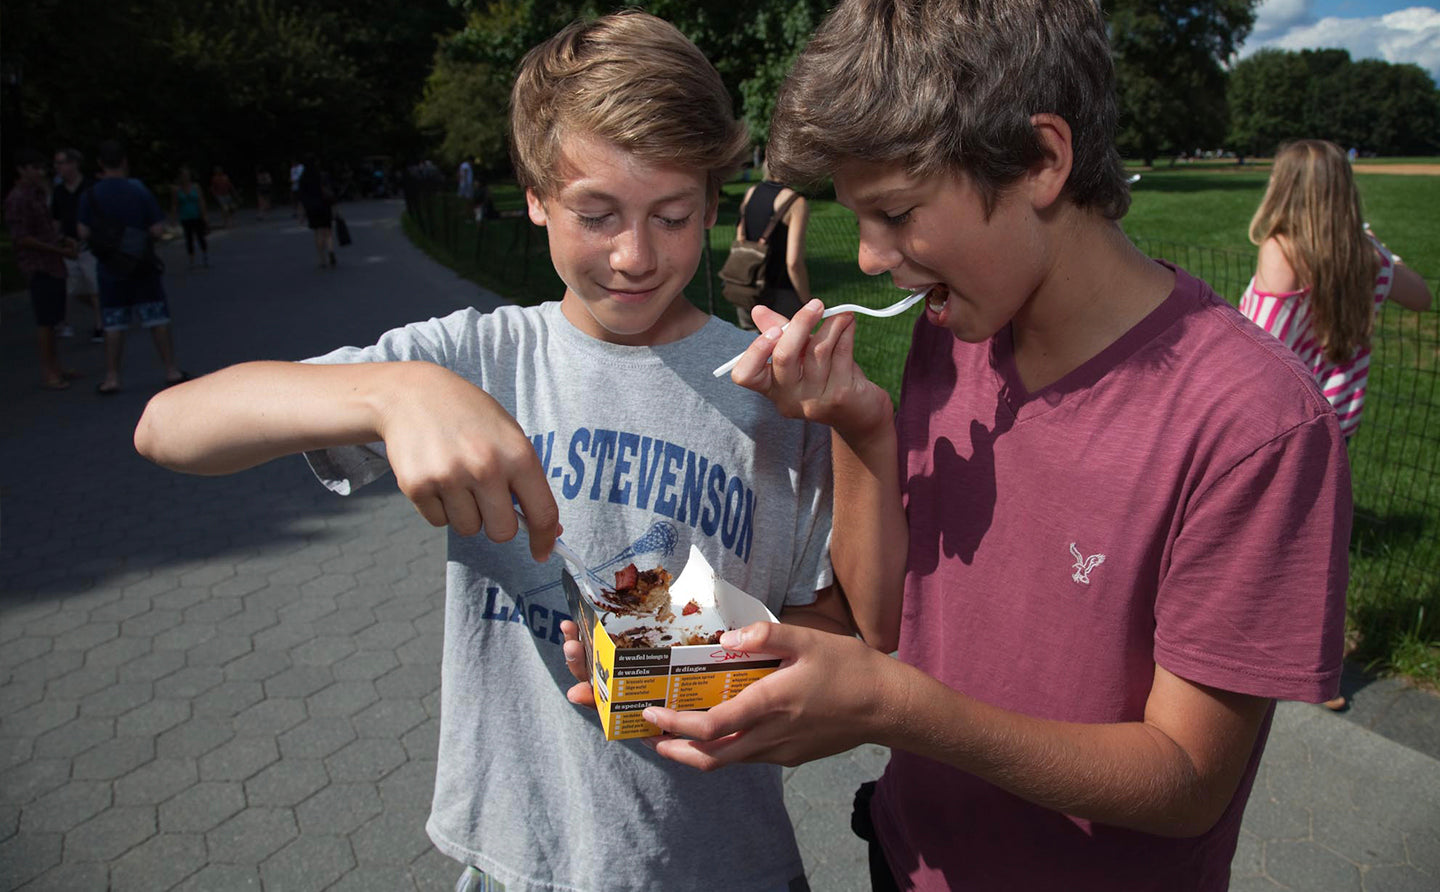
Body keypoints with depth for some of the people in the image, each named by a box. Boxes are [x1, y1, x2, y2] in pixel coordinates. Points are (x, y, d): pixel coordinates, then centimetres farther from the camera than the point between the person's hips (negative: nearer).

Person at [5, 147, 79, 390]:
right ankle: (48, 371, 0)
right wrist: (60, 250, -17)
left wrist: (64, 240, 7)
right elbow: (21, 238, -17)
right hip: (38, 267, -9)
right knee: (45, 319, -6)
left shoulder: (38, 194, 15)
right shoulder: (17, 199, -13)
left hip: (52, 265, 9)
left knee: (52, 317, 14)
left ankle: (54, 365, 22)